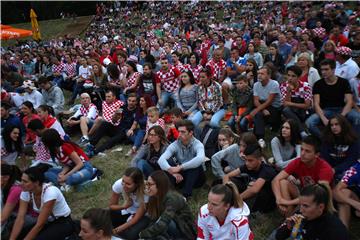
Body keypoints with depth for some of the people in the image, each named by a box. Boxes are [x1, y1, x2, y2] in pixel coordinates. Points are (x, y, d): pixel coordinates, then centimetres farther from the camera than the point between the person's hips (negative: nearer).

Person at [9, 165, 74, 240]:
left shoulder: (50, 192, -32)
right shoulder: (26, 192, -11)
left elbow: (39, 225, -28)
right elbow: (20, 219, -13)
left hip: (64, 223, -7)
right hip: (48, 223, 7)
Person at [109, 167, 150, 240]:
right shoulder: (119, 184, -24)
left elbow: (137, 218, -23)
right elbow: (111, 205, -6)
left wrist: (118, 229, -29)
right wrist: (124, 206, -27)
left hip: (143, 216, -3)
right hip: (127, 212, 4)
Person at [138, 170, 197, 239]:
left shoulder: (172, 199, -26)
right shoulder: (155, 198, -2)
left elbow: (162, 224, -35)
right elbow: (153, 221, -5)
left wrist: (142, 234, -24)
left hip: (186, 234, -7)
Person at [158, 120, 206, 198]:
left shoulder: (197, 144, -19)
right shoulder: (175, 145, -12)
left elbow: (200, 159, -43)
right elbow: (161, 159, -26)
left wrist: (180, 167, -42)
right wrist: (173, 172, -42)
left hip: (196, 177, -2)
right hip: (180, 175, 2)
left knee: (196, 165, -33)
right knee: (167, 162, -22)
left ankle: (186, 194, -29)